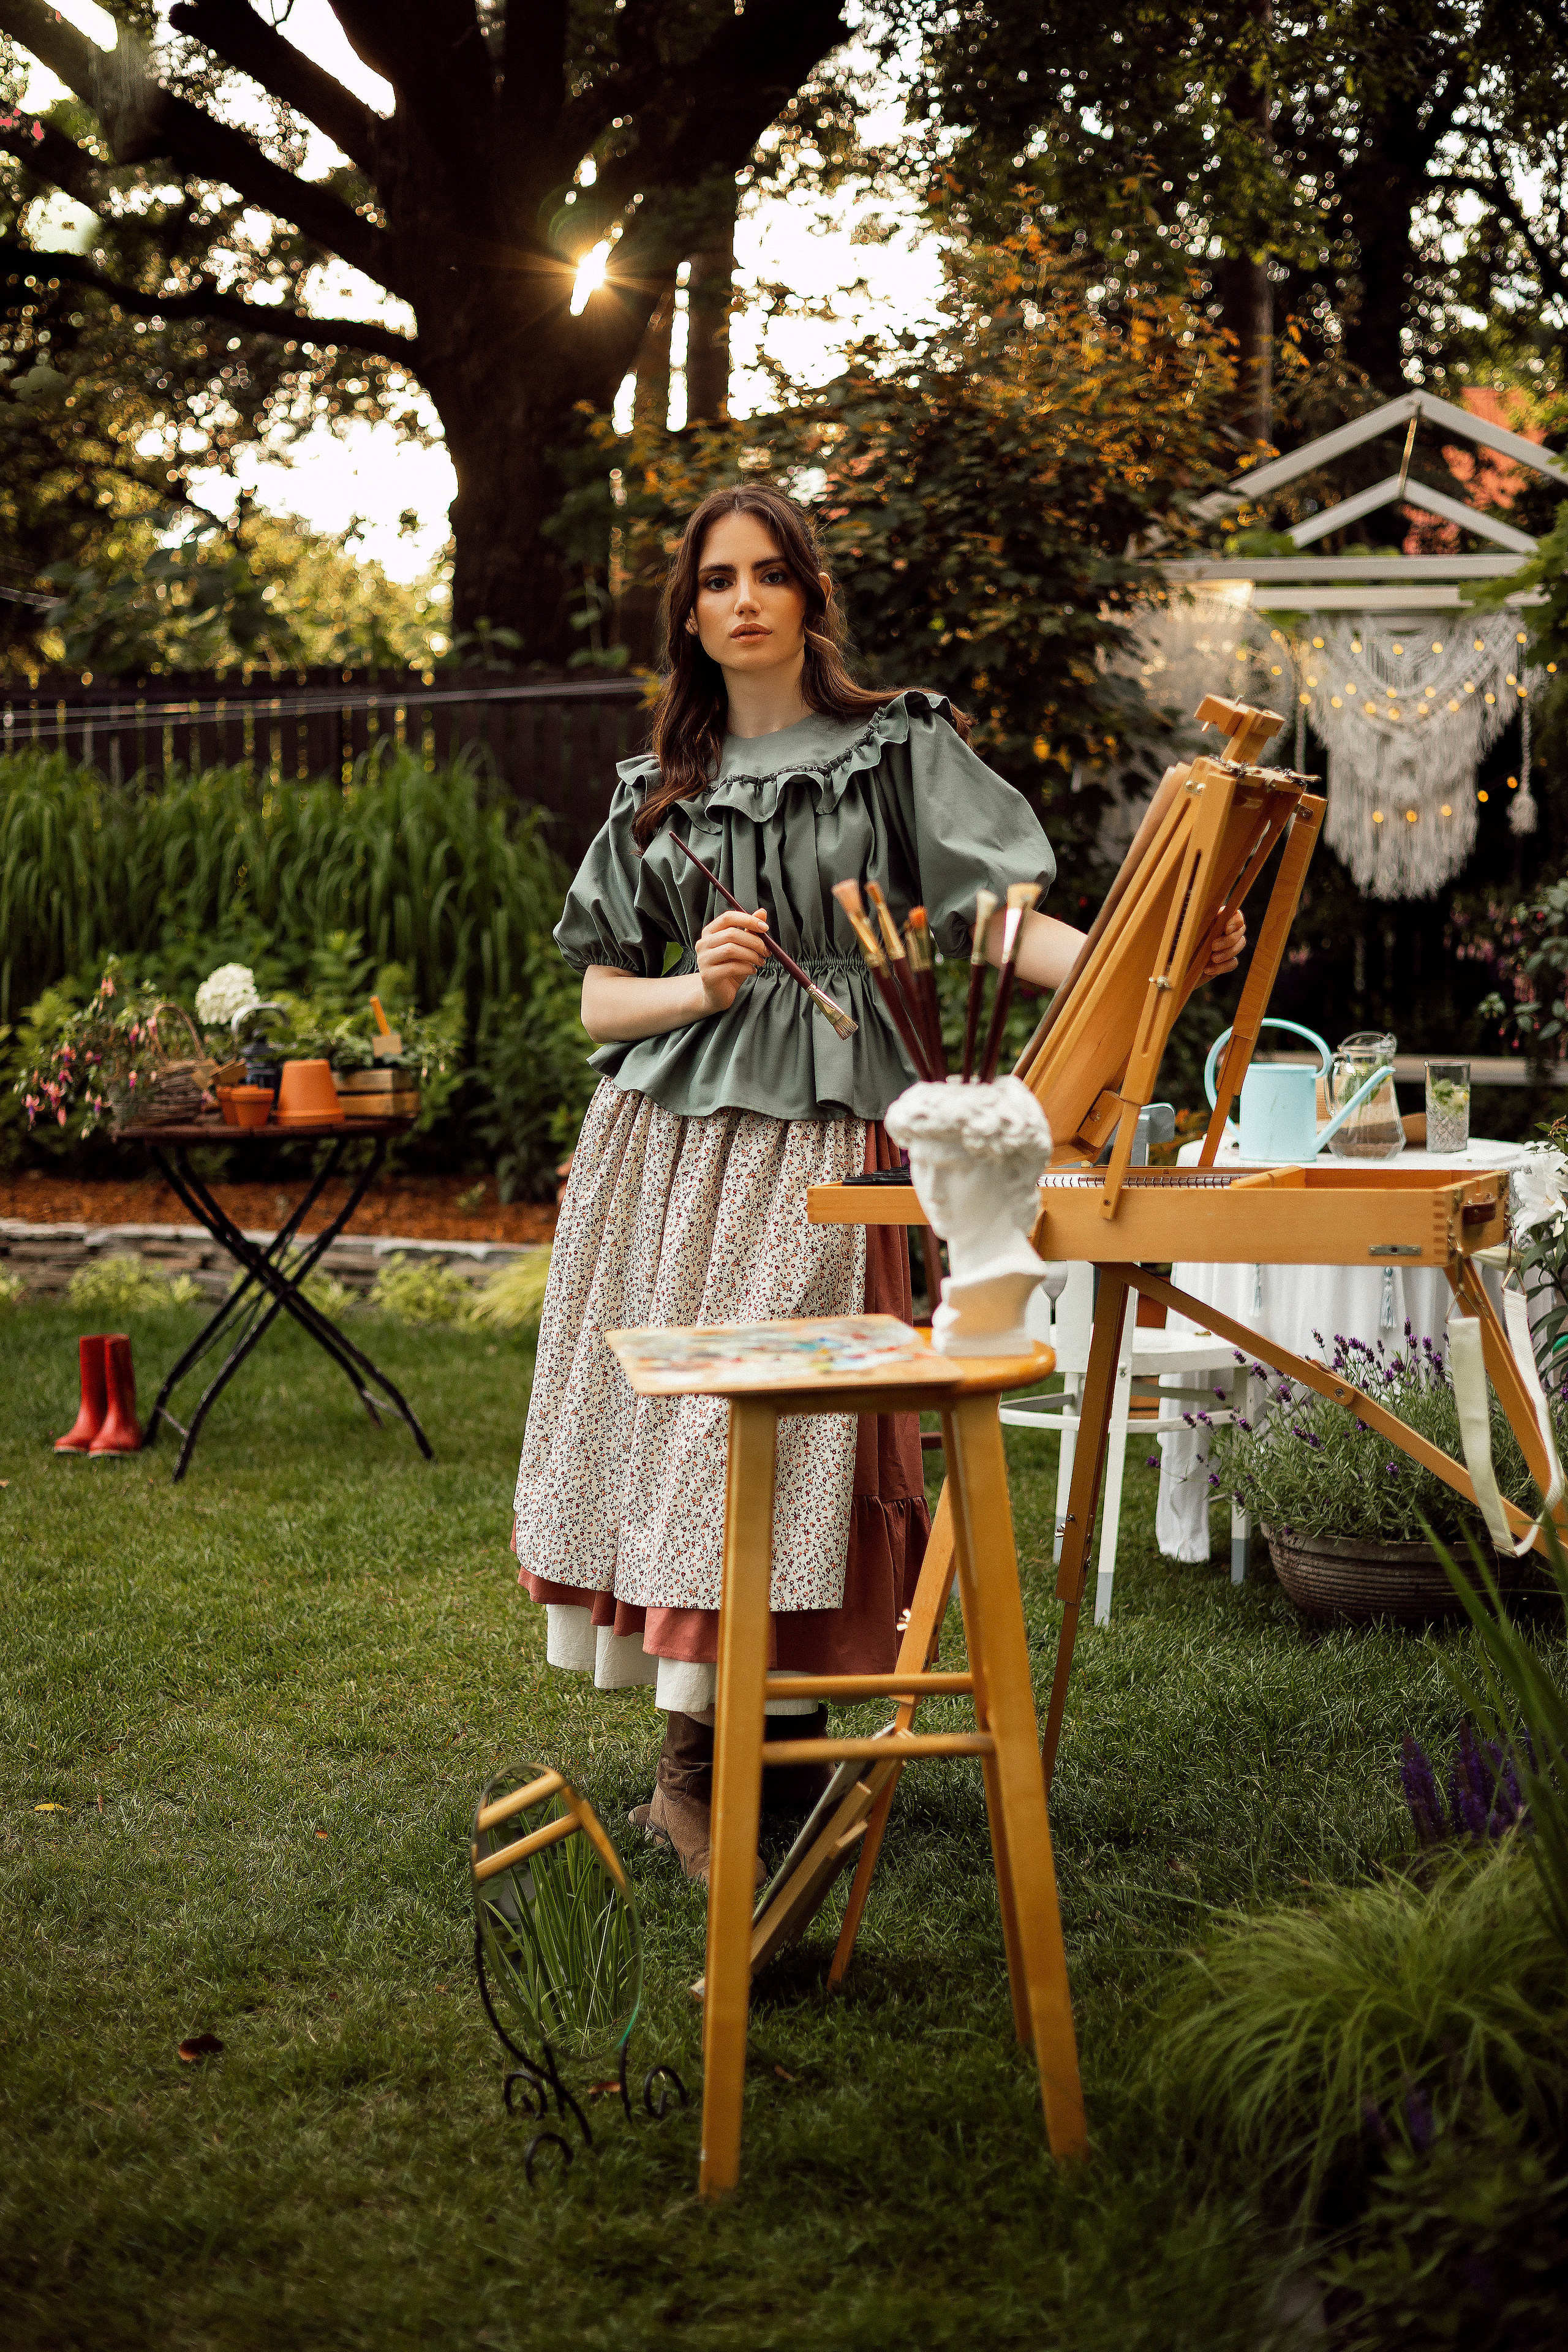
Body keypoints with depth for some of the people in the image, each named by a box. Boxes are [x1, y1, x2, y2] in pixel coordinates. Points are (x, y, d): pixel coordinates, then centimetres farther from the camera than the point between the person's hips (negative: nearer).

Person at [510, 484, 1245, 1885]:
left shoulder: (897, 746, 5)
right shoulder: (659, 791, 16)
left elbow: (999, 915, -6)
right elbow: (599, 1001, 13)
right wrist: (696, 988, -8)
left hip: (820, 1134, -4)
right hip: (662, 1136, 4)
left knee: (776, 1422, -10)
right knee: (668, 1417, 1)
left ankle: (705, 1771, -2)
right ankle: (712, 1738, 12)